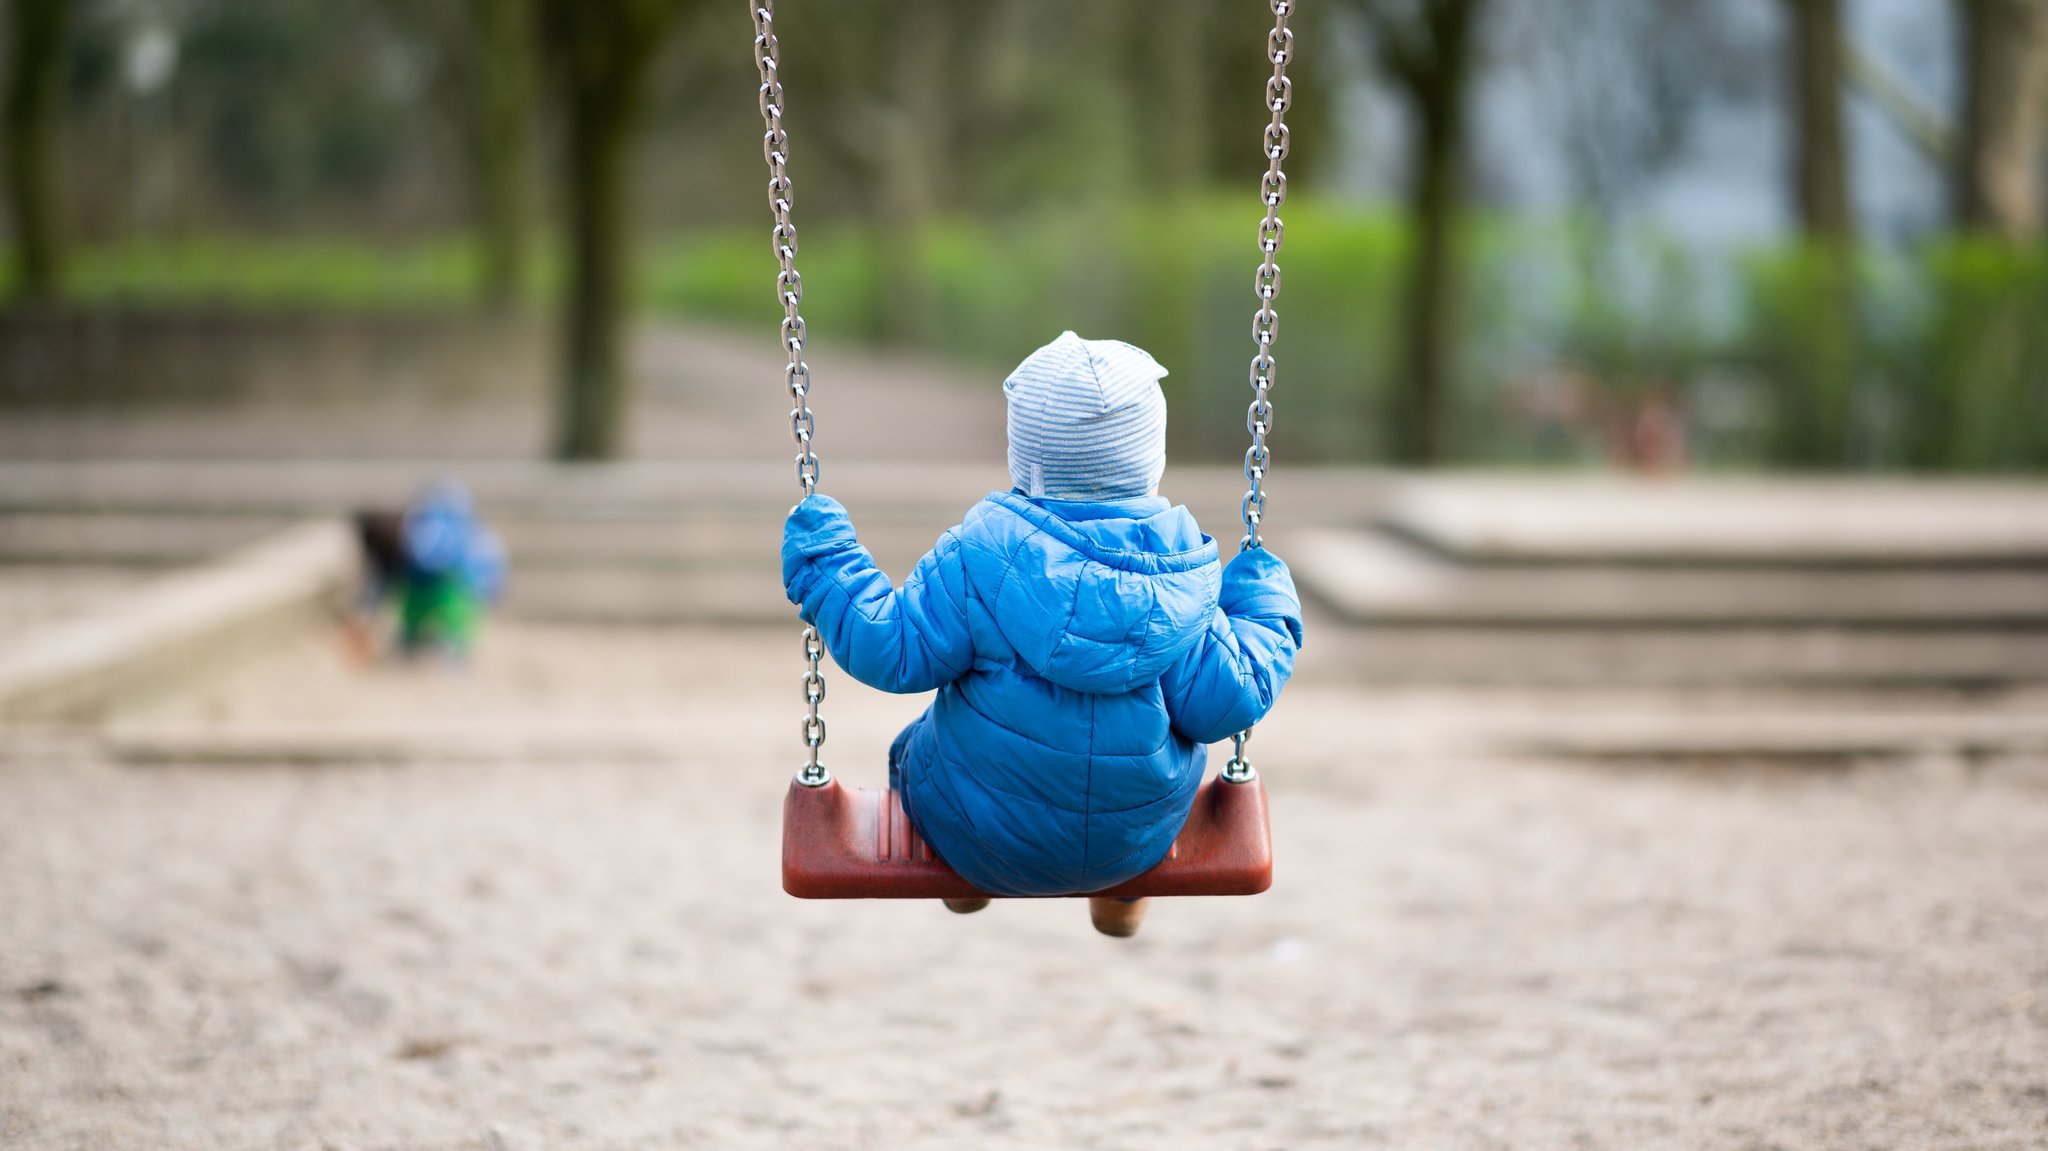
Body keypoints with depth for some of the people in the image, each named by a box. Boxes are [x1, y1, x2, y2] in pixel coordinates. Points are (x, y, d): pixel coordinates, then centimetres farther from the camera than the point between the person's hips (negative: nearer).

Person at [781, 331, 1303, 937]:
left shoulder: (978, 559, -24)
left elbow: (892, 653, -21)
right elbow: (1224, 703, -13)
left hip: (985, 839, -2)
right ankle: (1122, 898, 57)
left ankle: (965, 884, 59)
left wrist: (823, 566, -8)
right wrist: (1264, 612, 4)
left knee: (912, 749, 34)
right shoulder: (1181, 572, -16)